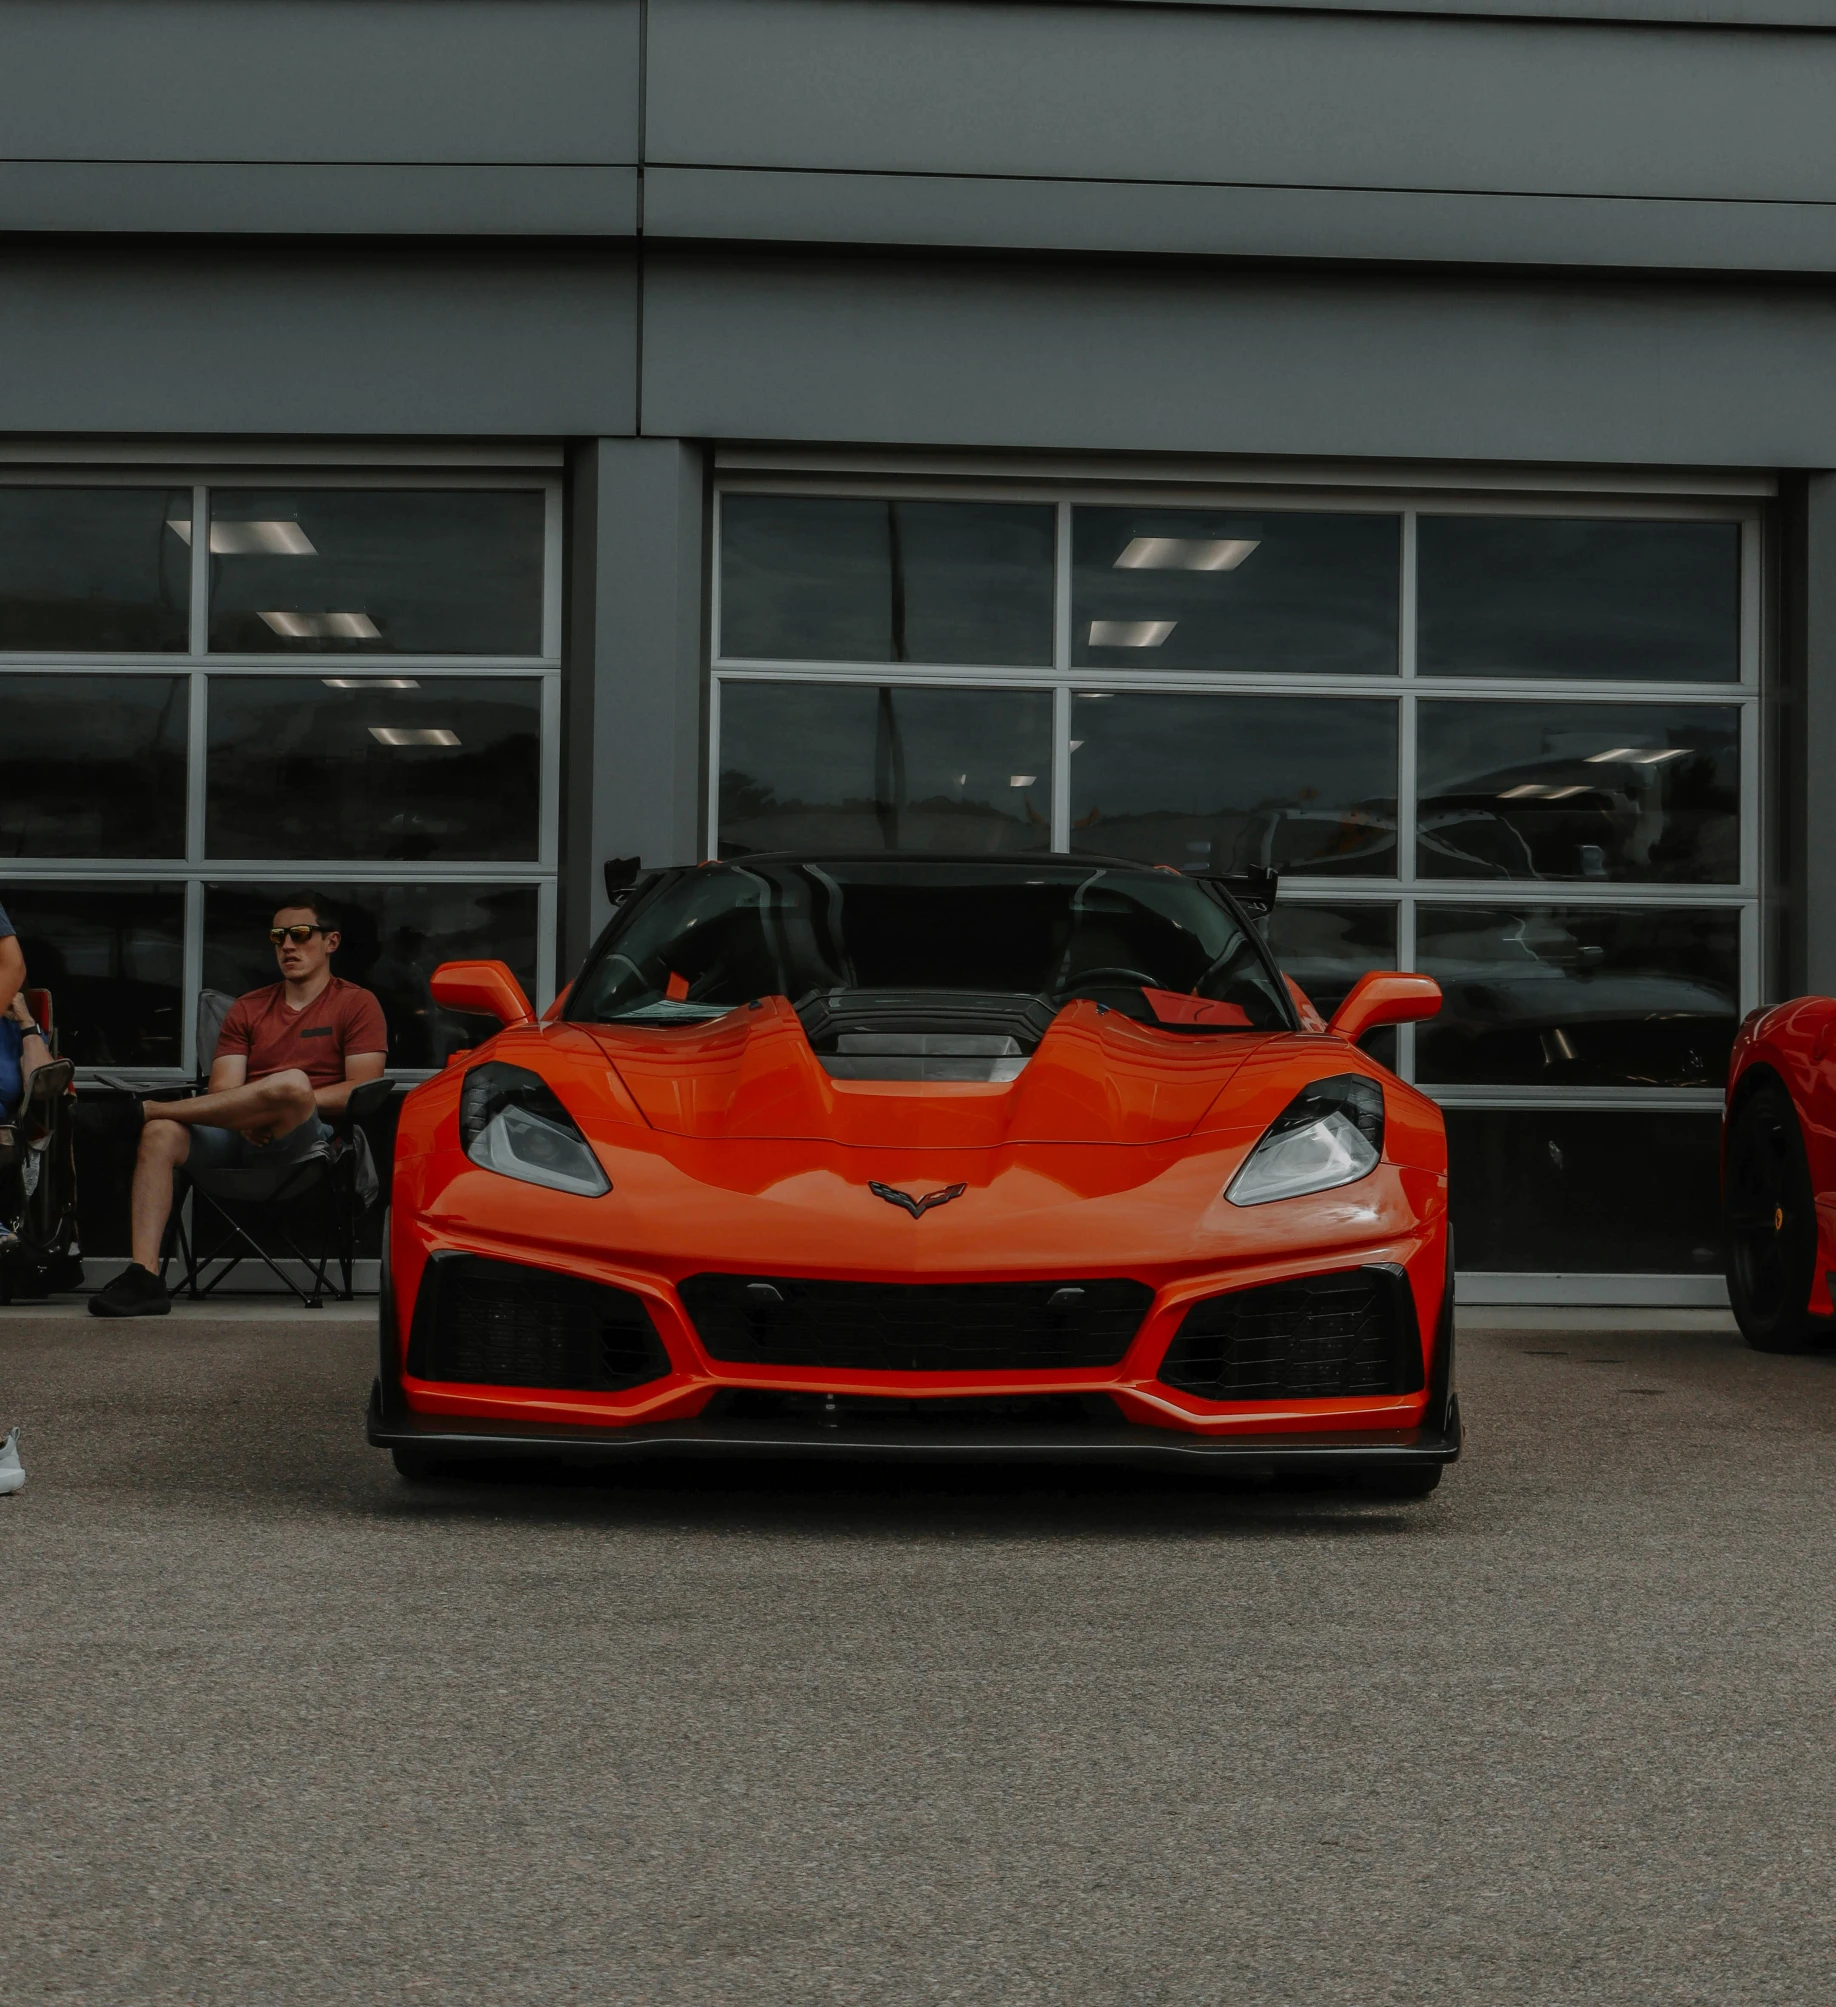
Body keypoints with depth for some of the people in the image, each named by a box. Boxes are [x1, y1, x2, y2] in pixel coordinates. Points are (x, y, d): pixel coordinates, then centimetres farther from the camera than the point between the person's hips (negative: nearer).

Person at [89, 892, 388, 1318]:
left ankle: (144, 1107, -26)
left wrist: (291, 1102, -13)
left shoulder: (356, 1004, 11)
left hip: (302, 1140, -4)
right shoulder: (248, 1008, 23)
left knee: (292, 1083, -39)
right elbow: (222, 1090, 12)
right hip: (239, 1137, 4)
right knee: (160, 1133, -28)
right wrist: (243, 1114, -12)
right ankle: (143, 1275, -39)